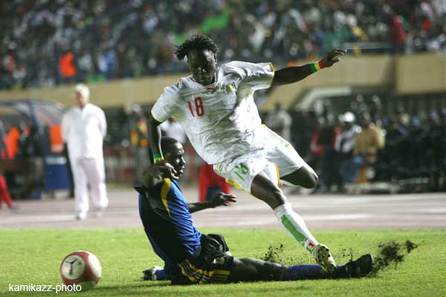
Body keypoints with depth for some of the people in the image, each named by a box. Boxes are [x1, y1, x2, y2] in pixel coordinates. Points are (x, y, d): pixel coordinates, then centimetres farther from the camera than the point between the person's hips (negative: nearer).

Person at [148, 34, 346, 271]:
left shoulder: (235, 73, -7)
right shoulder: (178, 94, -13)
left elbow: (280, 77, -2)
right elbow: (153, 120, 4)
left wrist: (319, 65, -10)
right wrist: (158, 160, -1)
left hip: (261, 138, 5)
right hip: (232, 158, -5)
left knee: (310, 181, 10)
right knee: (276, 198, -26)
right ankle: (315, 249, -26)